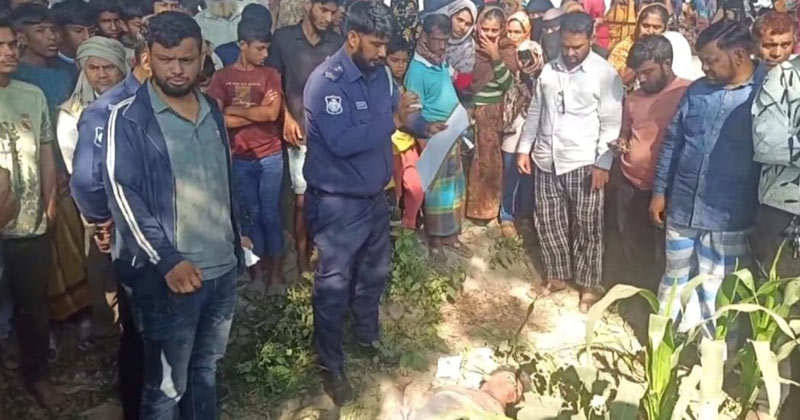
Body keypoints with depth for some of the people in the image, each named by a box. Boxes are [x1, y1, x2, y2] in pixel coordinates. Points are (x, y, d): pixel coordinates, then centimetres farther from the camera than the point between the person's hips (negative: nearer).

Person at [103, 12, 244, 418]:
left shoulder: (212, 110, 9)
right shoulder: (128, 118, -10)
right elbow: (122, 195, -15)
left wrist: (236, 234, 19)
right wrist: (167, 261, -20)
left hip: (222, 269, 6)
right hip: (167, 277, -5)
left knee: (206, 369, 21)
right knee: (166, 386, 8)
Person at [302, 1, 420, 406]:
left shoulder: (379, 73, 2)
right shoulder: (325, 81, -21)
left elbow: (396, 118, 11)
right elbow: (341, 141, -31)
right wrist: (393, 119, -28)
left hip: (375, 195, 8)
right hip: (338, 202, -7)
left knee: (375, 272, 23)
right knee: (334, 284, 6)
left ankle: (368, 336, 46)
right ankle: (331, 365, 23)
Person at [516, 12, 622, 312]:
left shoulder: (605, 74, -8)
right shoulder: (549, 70, 7)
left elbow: (611, 123, -9)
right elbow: (535, 111, 14)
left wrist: (602, 163, -15)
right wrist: (524, 148, 9)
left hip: (583, 163, -5)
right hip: (546, 161, 5)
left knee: (587, 227, 5)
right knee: (548, 222, 12)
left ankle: (589, 285, 21)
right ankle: (557, 275, 30)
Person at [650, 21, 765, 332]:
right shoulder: (697, 90, 4)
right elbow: (672, 142, 11)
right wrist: (659, 191, 9)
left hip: (729, 218, -4)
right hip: (682, 208, 4)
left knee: (715, 293, 9)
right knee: (674, 281, 18)